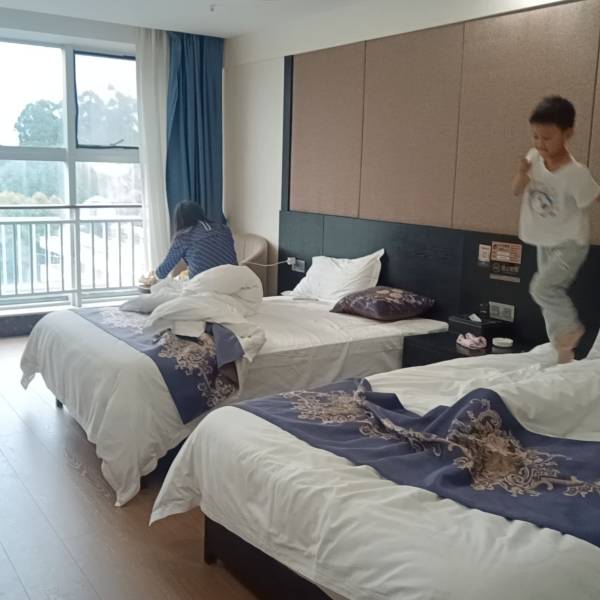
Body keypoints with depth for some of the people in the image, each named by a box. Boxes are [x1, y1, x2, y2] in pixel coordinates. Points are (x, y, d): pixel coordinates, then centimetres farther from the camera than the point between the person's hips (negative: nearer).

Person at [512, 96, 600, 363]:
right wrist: (522, 175, -20)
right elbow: (517, 191, -3)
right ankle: (562, 350, 29)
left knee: (542, 288, -18)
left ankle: (572, 329, 8)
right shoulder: (534, 157, -9)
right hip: (545, 242, 7)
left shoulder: (576, 173, -25)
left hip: (570, 243, -6)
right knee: (551, 294, 13)